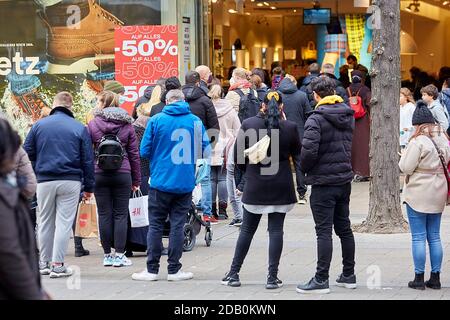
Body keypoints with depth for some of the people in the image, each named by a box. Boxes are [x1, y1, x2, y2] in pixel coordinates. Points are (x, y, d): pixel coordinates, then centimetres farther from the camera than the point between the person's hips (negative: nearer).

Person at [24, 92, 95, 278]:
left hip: (44, 181, 2)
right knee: (64, 222, 1)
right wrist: (89, 187, 7)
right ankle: (57, 265, -3)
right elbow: (88, 160, 2)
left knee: (45, 222, 12)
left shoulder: (38, 125, 5)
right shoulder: (80, 129, 2)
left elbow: (27, 154, 5)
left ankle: (44, 263, 17)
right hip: (70, 181, -1)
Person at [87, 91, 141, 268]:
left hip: (100, 175, 0)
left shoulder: (92, 125, -1)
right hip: (122, 174, 0)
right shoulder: (127, 125, 4)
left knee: (104, 215, 5)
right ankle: (119, 254, 2)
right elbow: (134, 153, 6)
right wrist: (136, 180, 13)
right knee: (120, 215, 4)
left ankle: (107, 255, 8)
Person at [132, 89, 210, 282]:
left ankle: (152, 270, 7)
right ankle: (174, 270, 8)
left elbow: (145, 151, -3)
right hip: (185, 184, 1)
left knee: (155, 226, 6)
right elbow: (205, 150, 4)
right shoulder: (195, 121, -1)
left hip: (161, 181, -1)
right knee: (177, 226, 6)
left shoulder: (156, 120, -5)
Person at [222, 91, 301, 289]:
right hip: (281, 188, -1)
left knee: (247, 229, 11)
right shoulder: (290, 127, -8)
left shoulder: (248, 124, -6)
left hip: (255, 186, 1)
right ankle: (272, 277, 2)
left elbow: (237, 156, 0)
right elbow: (297, 154, 8)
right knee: (276, 230, 4)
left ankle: (234, 273, 14)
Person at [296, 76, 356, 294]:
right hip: (345, 180, 7)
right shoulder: (349, 116, 7)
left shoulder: (316, 119, -15)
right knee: (344, 229, 15)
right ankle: (348, 275, 23)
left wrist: (305, 169, -6)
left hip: (323, 182, -7)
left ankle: (321, 280, -3)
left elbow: (309, 150, -22)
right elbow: (352, 146, 12)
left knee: (324, 231, -5)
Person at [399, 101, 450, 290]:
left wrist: (404, 156, 4)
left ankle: (419, 278, 3)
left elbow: (405, 168, -15)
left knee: (418, 237, 0)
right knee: (434, 237, 12)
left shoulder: (418, 142, -17)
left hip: (418, 194, -7)